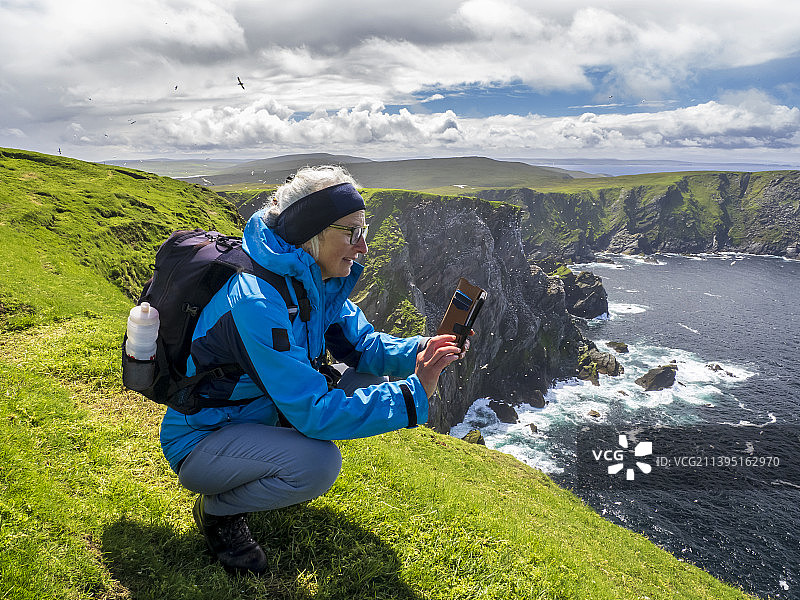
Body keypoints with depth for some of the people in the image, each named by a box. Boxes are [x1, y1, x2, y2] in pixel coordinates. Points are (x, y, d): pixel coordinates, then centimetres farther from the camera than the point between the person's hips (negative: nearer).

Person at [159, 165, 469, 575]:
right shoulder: (257, 305, -34)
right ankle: (217, 510, -2)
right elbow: (313, 413, -35)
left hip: (267, 414, 9)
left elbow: (361, 343, -2)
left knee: (373, 376, 1)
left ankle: (273, 474, 14)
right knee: (319, 463, -34)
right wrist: (414, 393, -34)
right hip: (199, 444, -8)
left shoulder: (320, 281, -7)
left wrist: (419, 351, -22)